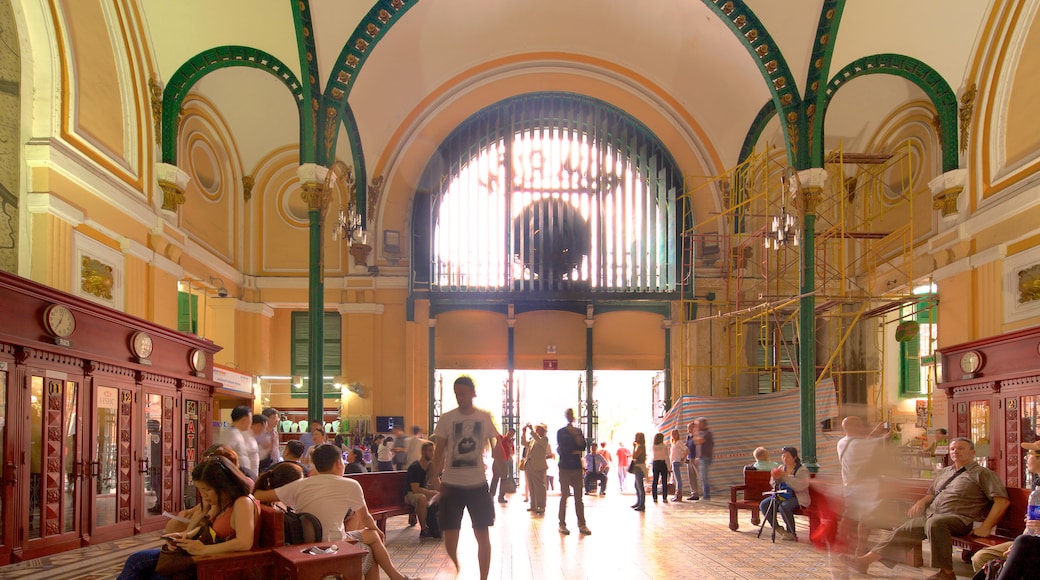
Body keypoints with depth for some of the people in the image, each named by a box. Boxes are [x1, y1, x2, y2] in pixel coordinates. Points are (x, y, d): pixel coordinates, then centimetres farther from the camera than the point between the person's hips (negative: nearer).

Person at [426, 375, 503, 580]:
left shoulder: (485, 418, 2)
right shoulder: (447, 419, -1)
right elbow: (439, 450, -3)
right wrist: (434, 476, -14)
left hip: (478, 484, 1)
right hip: (451, 485, 0)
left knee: (483, 536, 4)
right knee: (450, 537, 0)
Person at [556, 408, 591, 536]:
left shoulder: (578, 431, 13)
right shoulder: (561, 432, 3)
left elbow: (583, 446, -2)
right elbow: (560, 449, -6)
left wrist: (575, 434, -9)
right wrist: (575, 452, -1)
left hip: (577, 467, 3)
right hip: (565, 467, -3)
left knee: (578, 497, 3)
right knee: (564, 496, -1)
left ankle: (582, 524, 4)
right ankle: (562, 524, 3)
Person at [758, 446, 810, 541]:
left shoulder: (802, 470, -9)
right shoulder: (781, 468, 10)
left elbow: (801, 486, -26)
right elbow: (775, 485, 15)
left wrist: (786, 476, -27)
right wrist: (775, 479, -8)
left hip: (797, 497, -7)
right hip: (781, 495, 7)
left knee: (783, 507, -35)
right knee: (763, 505, -14)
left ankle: (792, 534, -16)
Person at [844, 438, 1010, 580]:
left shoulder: (982, 474, 2)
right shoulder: (944, 472, 24)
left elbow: (1002, 500, -7)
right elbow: (931, 493, 35)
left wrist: (985, 528, -14)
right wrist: (922, 502, 10)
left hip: (957, 518, -7)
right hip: (930, 515, 7)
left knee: (935, 523, -38)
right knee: (902, 530, -4)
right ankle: (865, 560, -5)